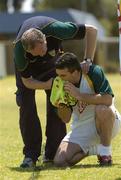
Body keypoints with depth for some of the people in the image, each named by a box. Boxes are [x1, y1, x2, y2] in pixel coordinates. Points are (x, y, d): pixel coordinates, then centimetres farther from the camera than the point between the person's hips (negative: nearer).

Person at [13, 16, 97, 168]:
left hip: (53, 59, 1)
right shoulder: (19, 51, -40)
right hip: (28, 65, -1)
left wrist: (87, 61, -35)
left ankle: (53, 153, 0)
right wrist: (47, 85, -42)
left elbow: (91, 30, -31)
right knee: (26, 104, -13)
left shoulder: (55, 30, -43)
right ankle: (31, 154, -7)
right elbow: (27, 81, -25)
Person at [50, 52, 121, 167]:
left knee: (102, 109, -40)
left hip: (106, 123, -4)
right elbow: (66, 119, -2)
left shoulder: (93, 72, -20)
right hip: (81, 128, 5)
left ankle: (105, 152, -17)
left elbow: (108, 99, -33)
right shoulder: (62, 84, -7)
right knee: (59, 161, -15)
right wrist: (60, 106, -24)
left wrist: (78, 95, -32)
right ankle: (92, 149, 13)